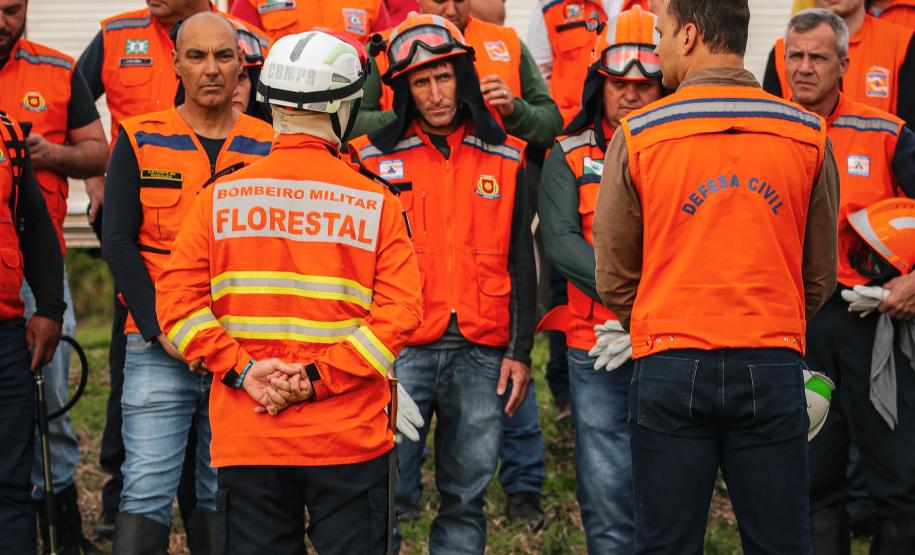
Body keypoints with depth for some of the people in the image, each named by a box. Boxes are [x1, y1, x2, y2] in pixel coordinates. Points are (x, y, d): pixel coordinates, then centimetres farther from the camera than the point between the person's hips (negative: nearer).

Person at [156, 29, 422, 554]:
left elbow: (178, 298, -5)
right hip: (349, 441, -1)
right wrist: (320, 378, -11)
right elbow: (399, 312, -11)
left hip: (246, 440, 2)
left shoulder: (220, 197, 1)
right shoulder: (375, 203, -3)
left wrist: (242, 369, -7)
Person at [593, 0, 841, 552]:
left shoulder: (637, 135, -3)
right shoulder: (808, 134, 2)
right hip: (773, 367, 1)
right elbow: (821, 273, 9)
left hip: (669, 367, -1)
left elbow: (613, 277, 3)